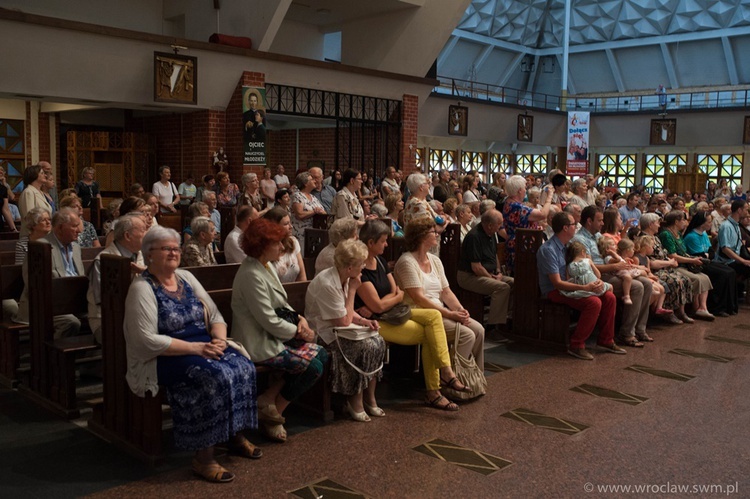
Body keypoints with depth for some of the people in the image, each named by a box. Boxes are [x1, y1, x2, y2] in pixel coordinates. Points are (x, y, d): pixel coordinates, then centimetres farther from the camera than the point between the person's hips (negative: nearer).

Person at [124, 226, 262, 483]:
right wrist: (195, 348, -22)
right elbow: (147, 340, -19)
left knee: (243, 367, -19)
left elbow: (215, 315, 12)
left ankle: (236, 435, -1)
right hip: (165, 358, -7)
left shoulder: (186, 277, 11)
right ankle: (203, 457, -21)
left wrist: (220, 339, -10)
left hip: (203, 347, 7)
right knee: (216, 376, -32)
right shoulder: (142, 288, -10)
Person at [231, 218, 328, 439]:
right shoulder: (252, 275, -22)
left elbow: (282, 304, 16)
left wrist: (300, 318, -2)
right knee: (313, 366, -15)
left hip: (274, 336, 10)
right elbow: (270, 322, -22)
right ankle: (272, 414, 5)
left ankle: (268, 398, 6)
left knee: (322, 355, -1)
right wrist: (299, 332, -10)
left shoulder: (266, 266, 9)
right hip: (259, 344, -10)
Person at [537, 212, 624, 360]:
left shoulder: (571, 244, 7)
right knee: (594, 302, -27)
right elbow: (557, 283, -24)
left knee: (609, 297, -4)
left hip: (570, 285, 9)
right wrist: (586, 288, -31)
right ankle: (576, 346, -16)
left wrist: (598, 281, -14)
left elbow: (589, 264, 8)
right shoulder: (548, 250, -21)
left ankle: (605, 341, 10)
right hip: (554, 291, -8)